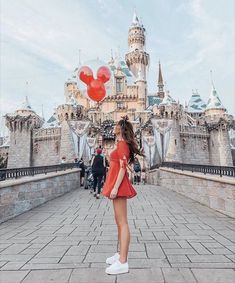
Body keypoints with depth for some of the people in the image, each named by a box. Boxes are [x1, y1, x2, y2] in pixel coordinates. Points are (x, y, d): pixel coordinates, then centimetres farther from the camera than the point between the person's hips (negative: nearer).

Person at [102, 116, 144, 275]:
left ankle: (123, 263, -2)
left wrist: (115, 187, -23)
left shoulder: (122, 144, -10)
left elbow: (123, 167, -19)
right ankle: (121, 254, 27)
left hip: (119, 185, -10)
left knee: (122, 222, -8)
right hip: (118, 185, 10)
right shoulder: (122, 144, 18)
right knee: (119, 221, 15)